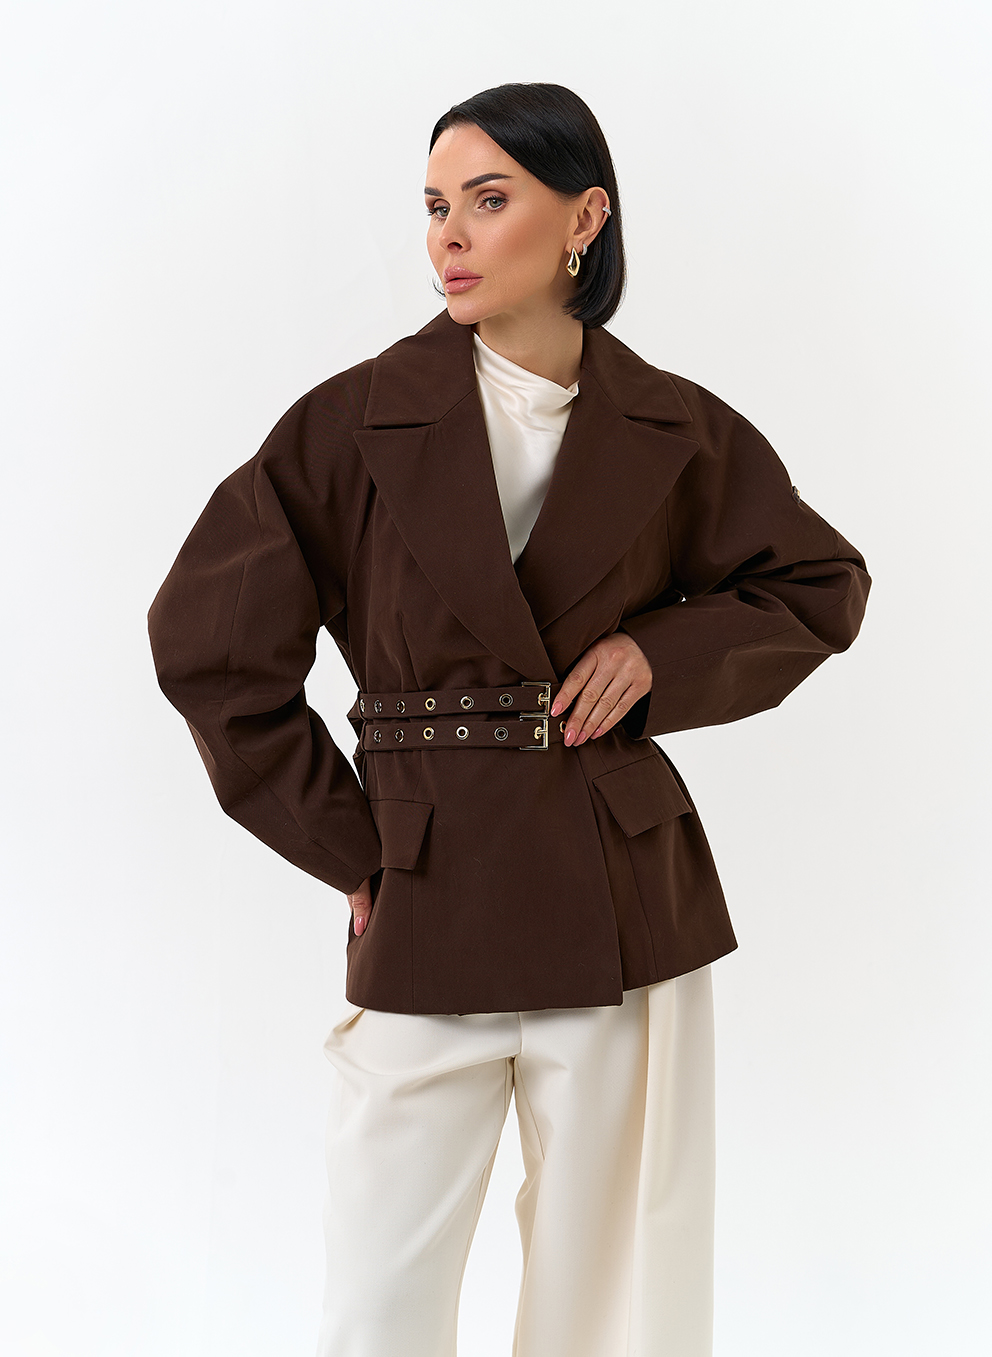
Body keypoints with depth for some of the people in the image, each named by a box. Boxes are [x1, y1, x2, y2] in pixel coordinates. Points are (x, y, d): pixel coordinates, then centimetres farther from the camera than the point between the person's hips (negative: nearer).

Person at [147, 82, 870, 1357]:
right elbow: (209, 639, -1)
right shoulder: (360, 418, -4)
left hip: (624, 905, 1)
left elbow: (820, 585, 14)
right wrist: (349, 846, -1)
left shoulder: (678, 434, 1)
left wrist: (663, 653, -4)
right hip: (427, 911, -1)